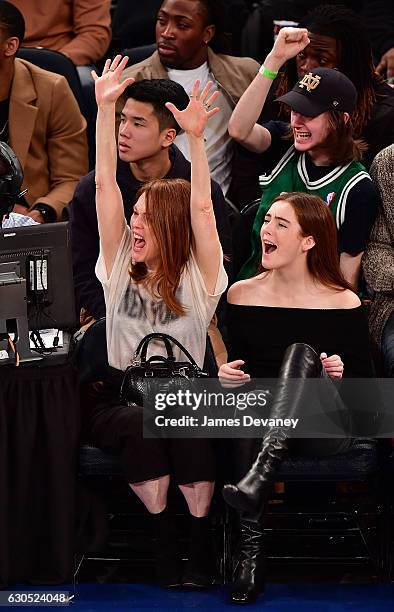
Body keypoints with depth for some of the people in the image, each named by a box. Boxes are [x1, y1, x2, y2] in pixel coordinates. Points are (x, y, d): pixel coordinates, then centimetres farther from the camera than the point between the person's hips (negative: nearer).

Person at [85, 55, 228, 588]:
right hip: (118, 399, 1)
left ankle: (199, 557, -29)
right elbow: (105, 184, 5)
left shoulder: (196, 280, 5)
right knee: (141, 426, -32)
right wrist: (104, 108, -1)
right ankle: (166, 552, -28)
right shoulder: (120, 269, 11)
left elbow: (202, 207, -9)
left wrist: (196, 138, -21)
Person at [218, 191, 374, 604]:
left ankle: (258, 477, -50)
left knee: (301, 352, -30)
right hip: (258, 425, 2)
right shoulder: (241, 294, 9)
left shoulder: (343, 303, 2)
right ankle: (251, 549, -41)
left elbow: (365, 383, 6)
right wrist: (226, 376, -5)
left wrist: (341, 374, -16)